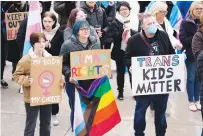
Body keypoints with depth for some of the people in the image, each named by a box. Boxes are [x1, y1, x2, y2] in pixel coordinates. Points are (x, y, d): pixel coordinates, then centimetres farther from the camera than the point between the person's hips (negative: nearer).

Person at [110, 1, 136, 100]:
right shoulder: (115, 23, 0)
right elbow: (115, 36, -11)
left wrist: (130, 30, -16)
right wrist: (123, 30, -22)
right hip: (120, 52, -1)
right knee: (120, 72, 7)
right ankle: (120, 92, 18)